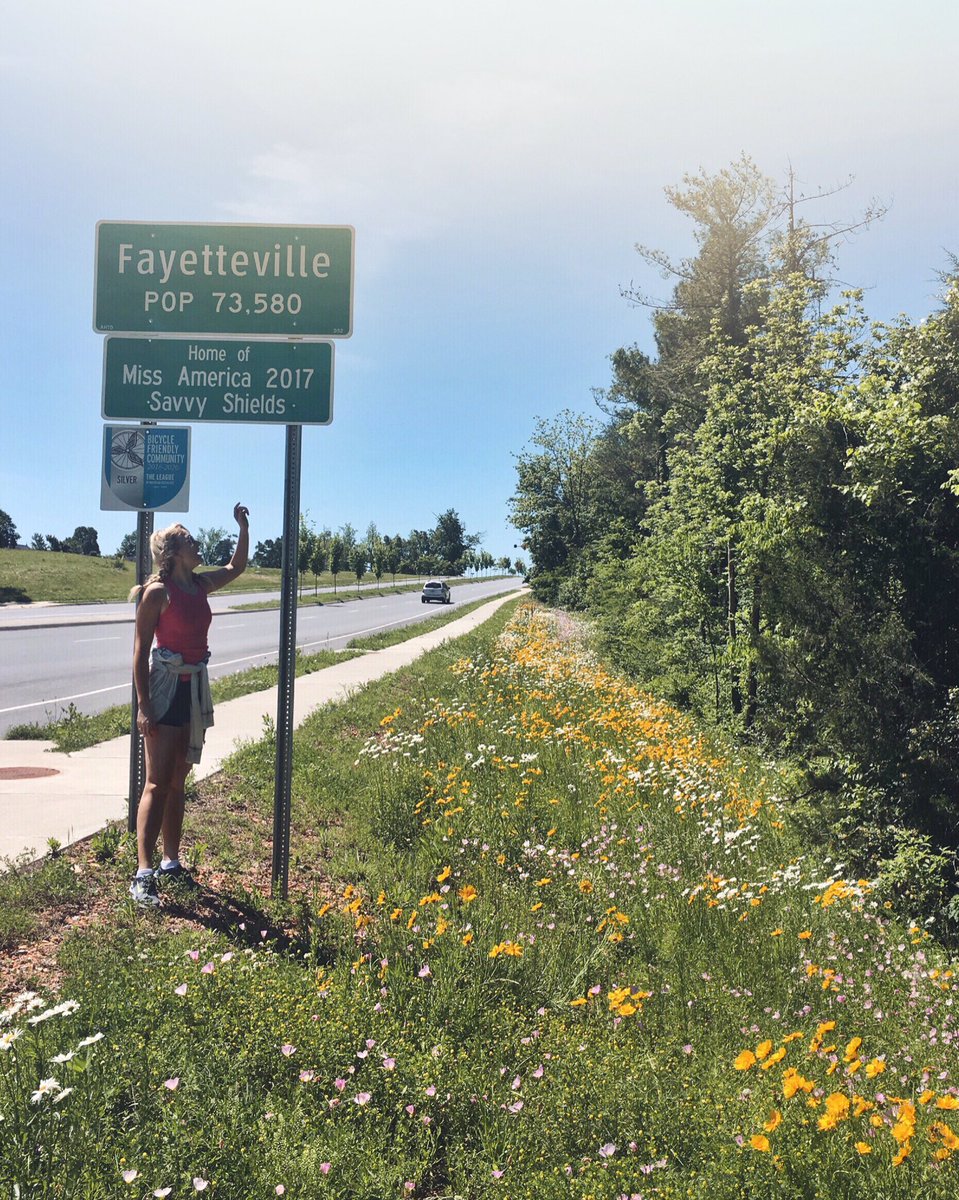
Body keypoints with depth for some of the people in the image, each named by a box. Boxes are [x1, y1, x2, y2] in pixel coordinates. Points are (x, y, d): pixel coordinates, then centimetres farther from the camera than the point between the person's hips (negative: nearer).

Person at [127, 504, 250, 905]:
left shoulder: (200, 584, 8)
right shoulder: (158, 592, -13)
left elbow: (236, 567, 28)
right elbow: (141, 650, -13)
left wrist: (243, 527, 18)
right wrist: (143, 705, -17)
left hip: (195, 687, 8)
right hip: (165, 687, -7)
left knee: (177, 781, 13)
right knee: (157, 783, -9)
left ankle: (171, 863, 21)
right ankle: (143, 874, -7)